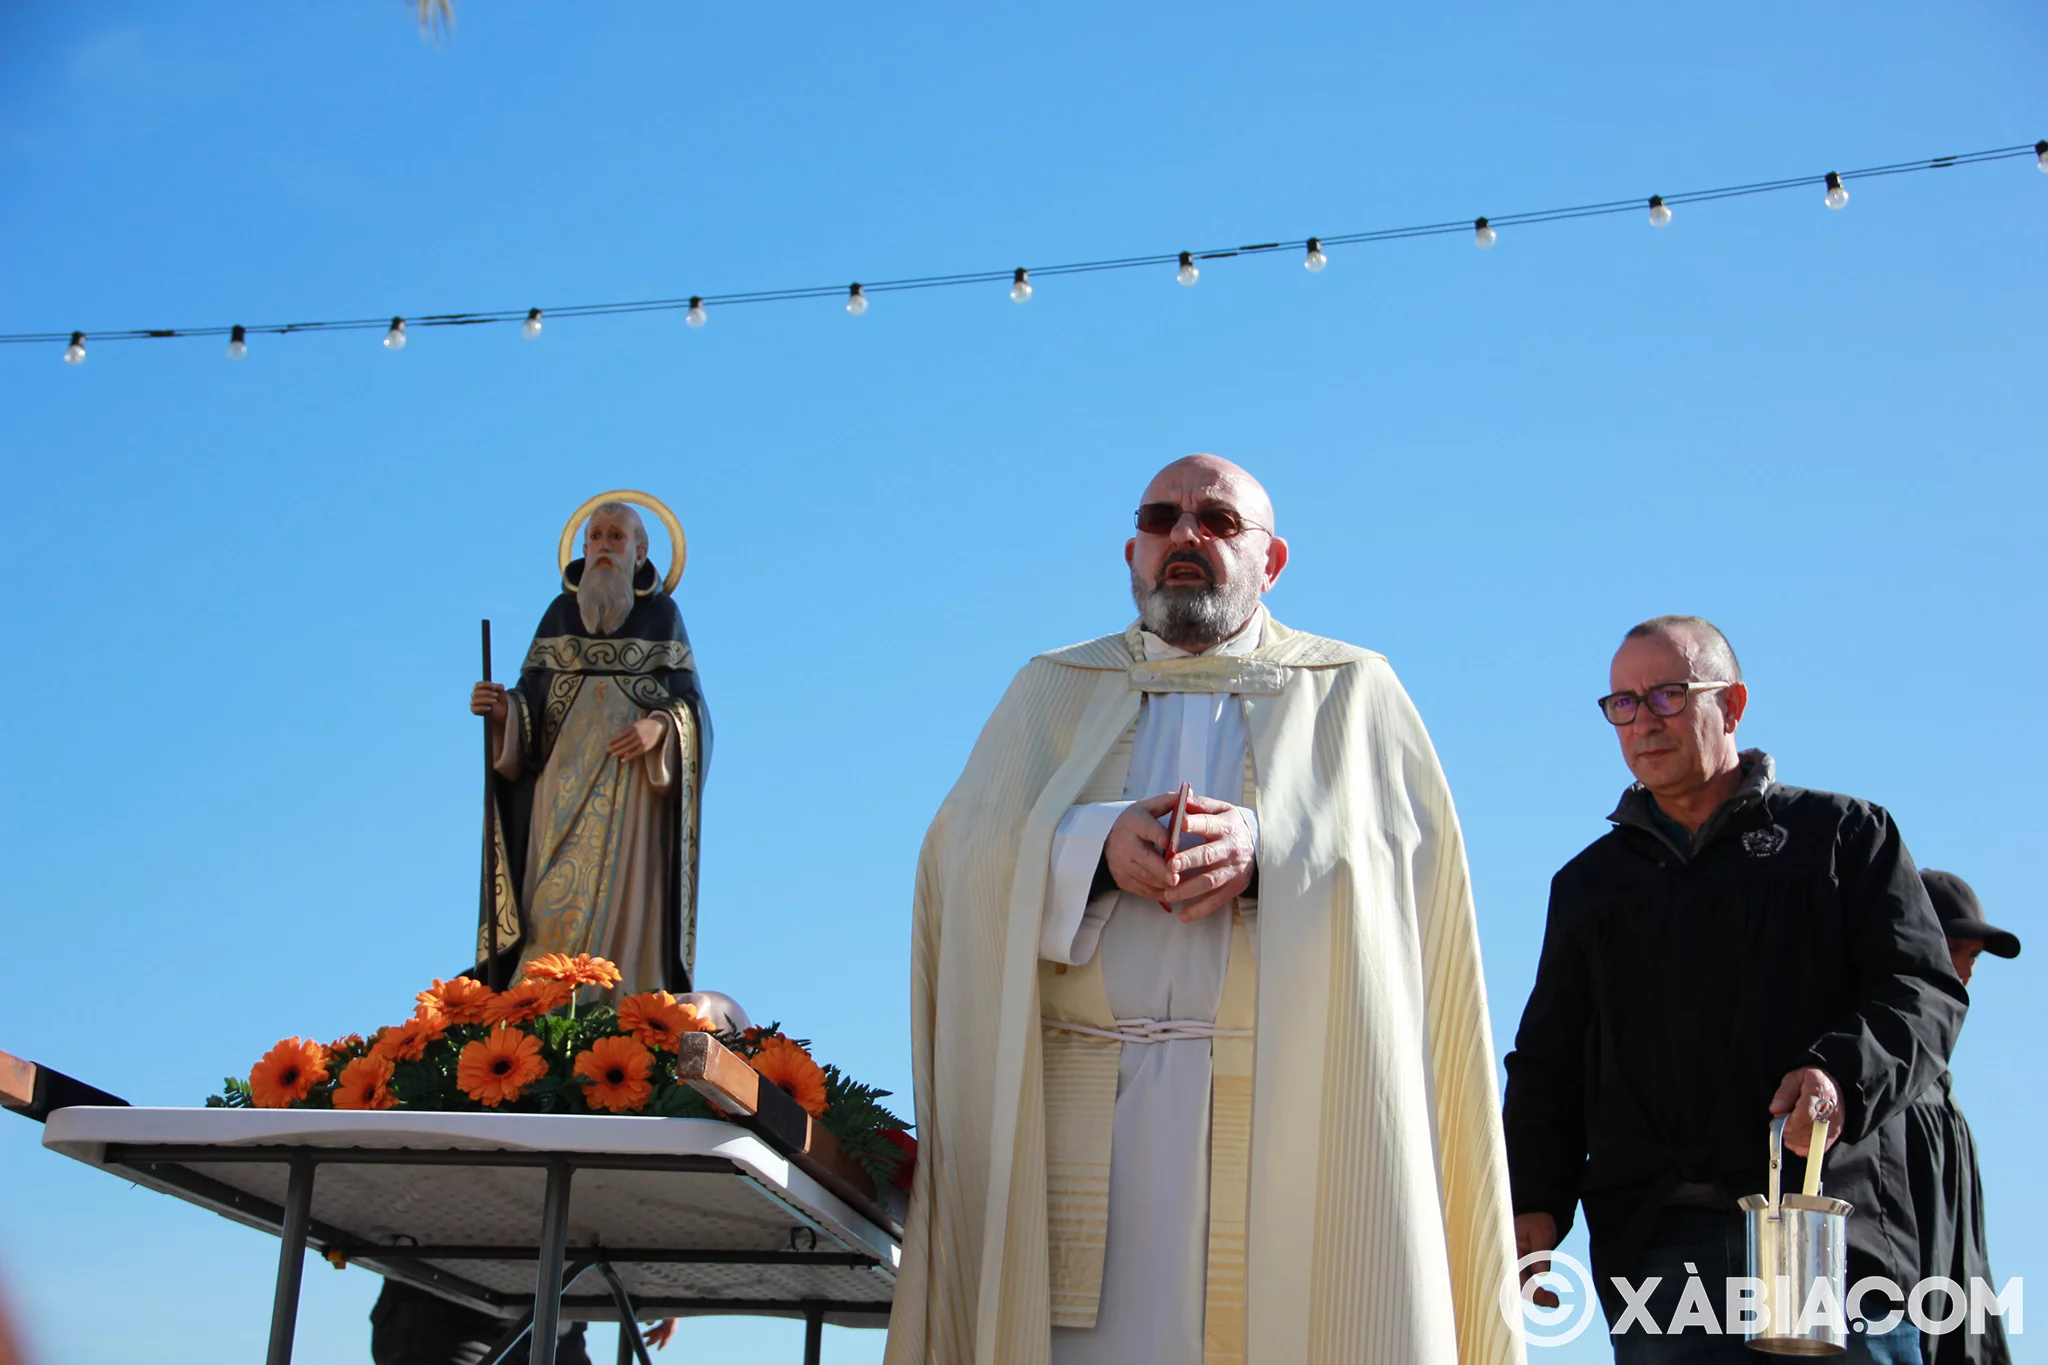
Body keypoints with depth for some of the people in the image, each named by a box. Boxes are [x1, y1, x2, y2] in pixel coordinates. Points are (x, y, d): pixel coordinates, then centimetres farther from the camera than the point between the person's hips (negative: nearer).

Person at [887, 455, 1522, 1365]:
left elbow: (1413, 862, -1)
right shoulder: (1053, 692, 19)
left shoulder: (1350, 693, 15)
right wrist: (1096, 844, -15)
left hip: (1289, 1113, -1)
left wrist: (1263, 850, -18)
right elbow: (962, 860, 4)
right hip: (1083, 1112, 1)